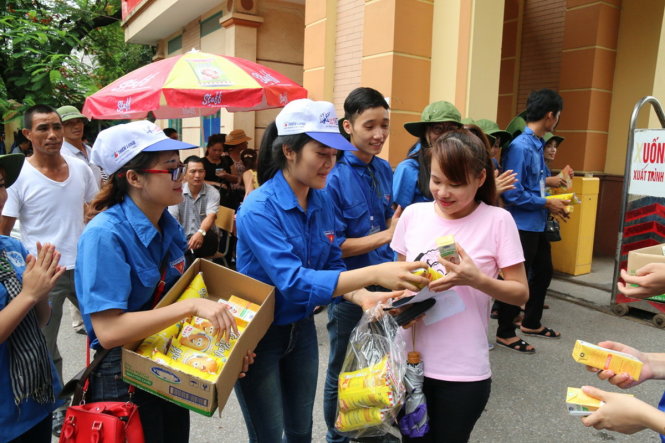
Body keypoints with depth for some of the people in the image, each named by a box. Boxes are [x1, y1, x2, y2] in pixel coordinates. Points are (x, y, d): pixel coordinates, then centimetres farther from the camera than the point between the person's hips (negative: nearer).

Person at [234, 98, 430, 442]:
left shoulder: (323, 201, -4)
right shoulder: (259, 209, -25)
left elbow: (333, 267, 0)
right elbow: (293, 282, -35)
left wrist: (363, 296, -21)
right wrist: (374, 274, -42)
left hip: (302, 329, 6)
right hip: (257, 336, -6)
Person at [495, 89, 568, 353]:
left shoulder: (537, 144, 7)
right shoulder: (520, 147, -20)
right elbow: (513, 193, -24)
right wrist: (547, 204, -15)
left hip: (537, 224, 10)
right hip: (522, 225, -10)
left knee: (543, 271, 21)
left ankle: (531, 323, 39)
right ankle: (505, 333, 19)